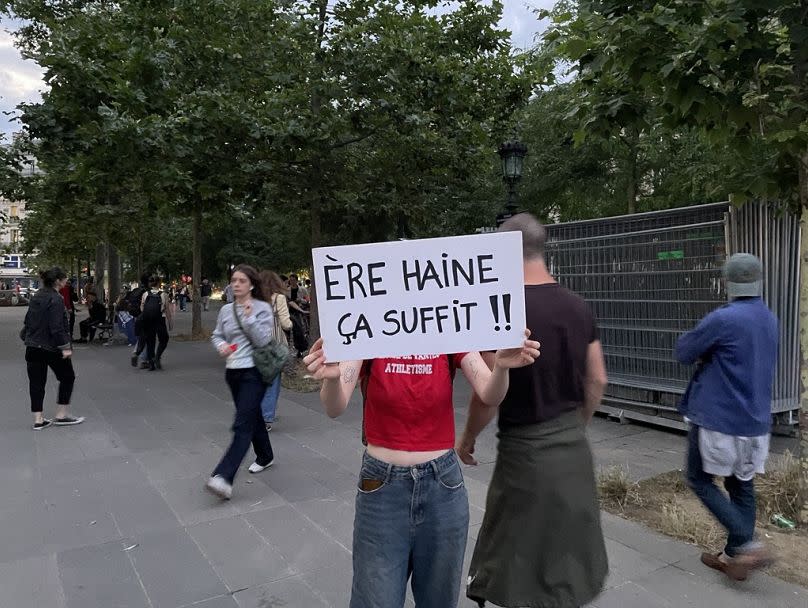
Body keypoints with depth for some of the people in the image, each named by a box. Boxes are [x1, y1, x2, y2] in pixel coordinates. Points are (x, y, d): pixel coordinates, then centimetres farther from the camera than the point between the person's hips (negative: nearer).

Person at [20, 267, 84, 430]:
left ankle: (38, 420, 13)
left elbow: (28, 320, 18)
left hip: (32, 347, 8)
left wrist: (26, 337, 28)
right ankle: (61, 416, 10)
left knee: (36, 382, 9)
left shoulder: (36, 296, 10)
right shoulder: (56, 299, -17)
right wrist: (65, 347, -20)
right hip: (51, 347, -8)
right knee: (67, 377, 8)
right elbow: (56, 326, -22)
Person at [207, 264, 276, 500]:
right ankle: (265, 457, 40)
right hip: (233, 372, 6)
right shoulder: (226, 310, 6)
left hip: (254, 372, -6)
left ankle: (223, 477, -18)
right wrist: (221, 345, -7)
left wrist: (249, 317, -23)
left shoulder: (263, 308, -8)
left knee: (242, 425, -12)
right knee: (252, 418, 20)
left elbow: (263, 340, -13)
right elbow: (216, 335, 15)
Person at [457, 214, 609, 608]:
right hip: (574, 445, 6)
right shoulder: (578, 306, 1)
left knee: (521, 556, 10)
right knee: (568, 543, 21)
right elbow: (597, 380, 7)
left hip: (527, 449, -6)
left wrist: (468, 438, -2)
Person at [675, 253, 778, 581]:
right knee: (742, 487, 15)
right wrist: (707, 354, 6)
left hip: (718, 419, -7)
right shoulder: (769, 319, 8)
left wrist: (692, 336, 11)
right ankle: (733, 555, 23)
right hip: (755, 421, 7)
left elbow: (684, 352, -8)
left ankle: (747, 545, -1)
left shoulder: (722, 319, -20)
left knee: (700, 481, 8)